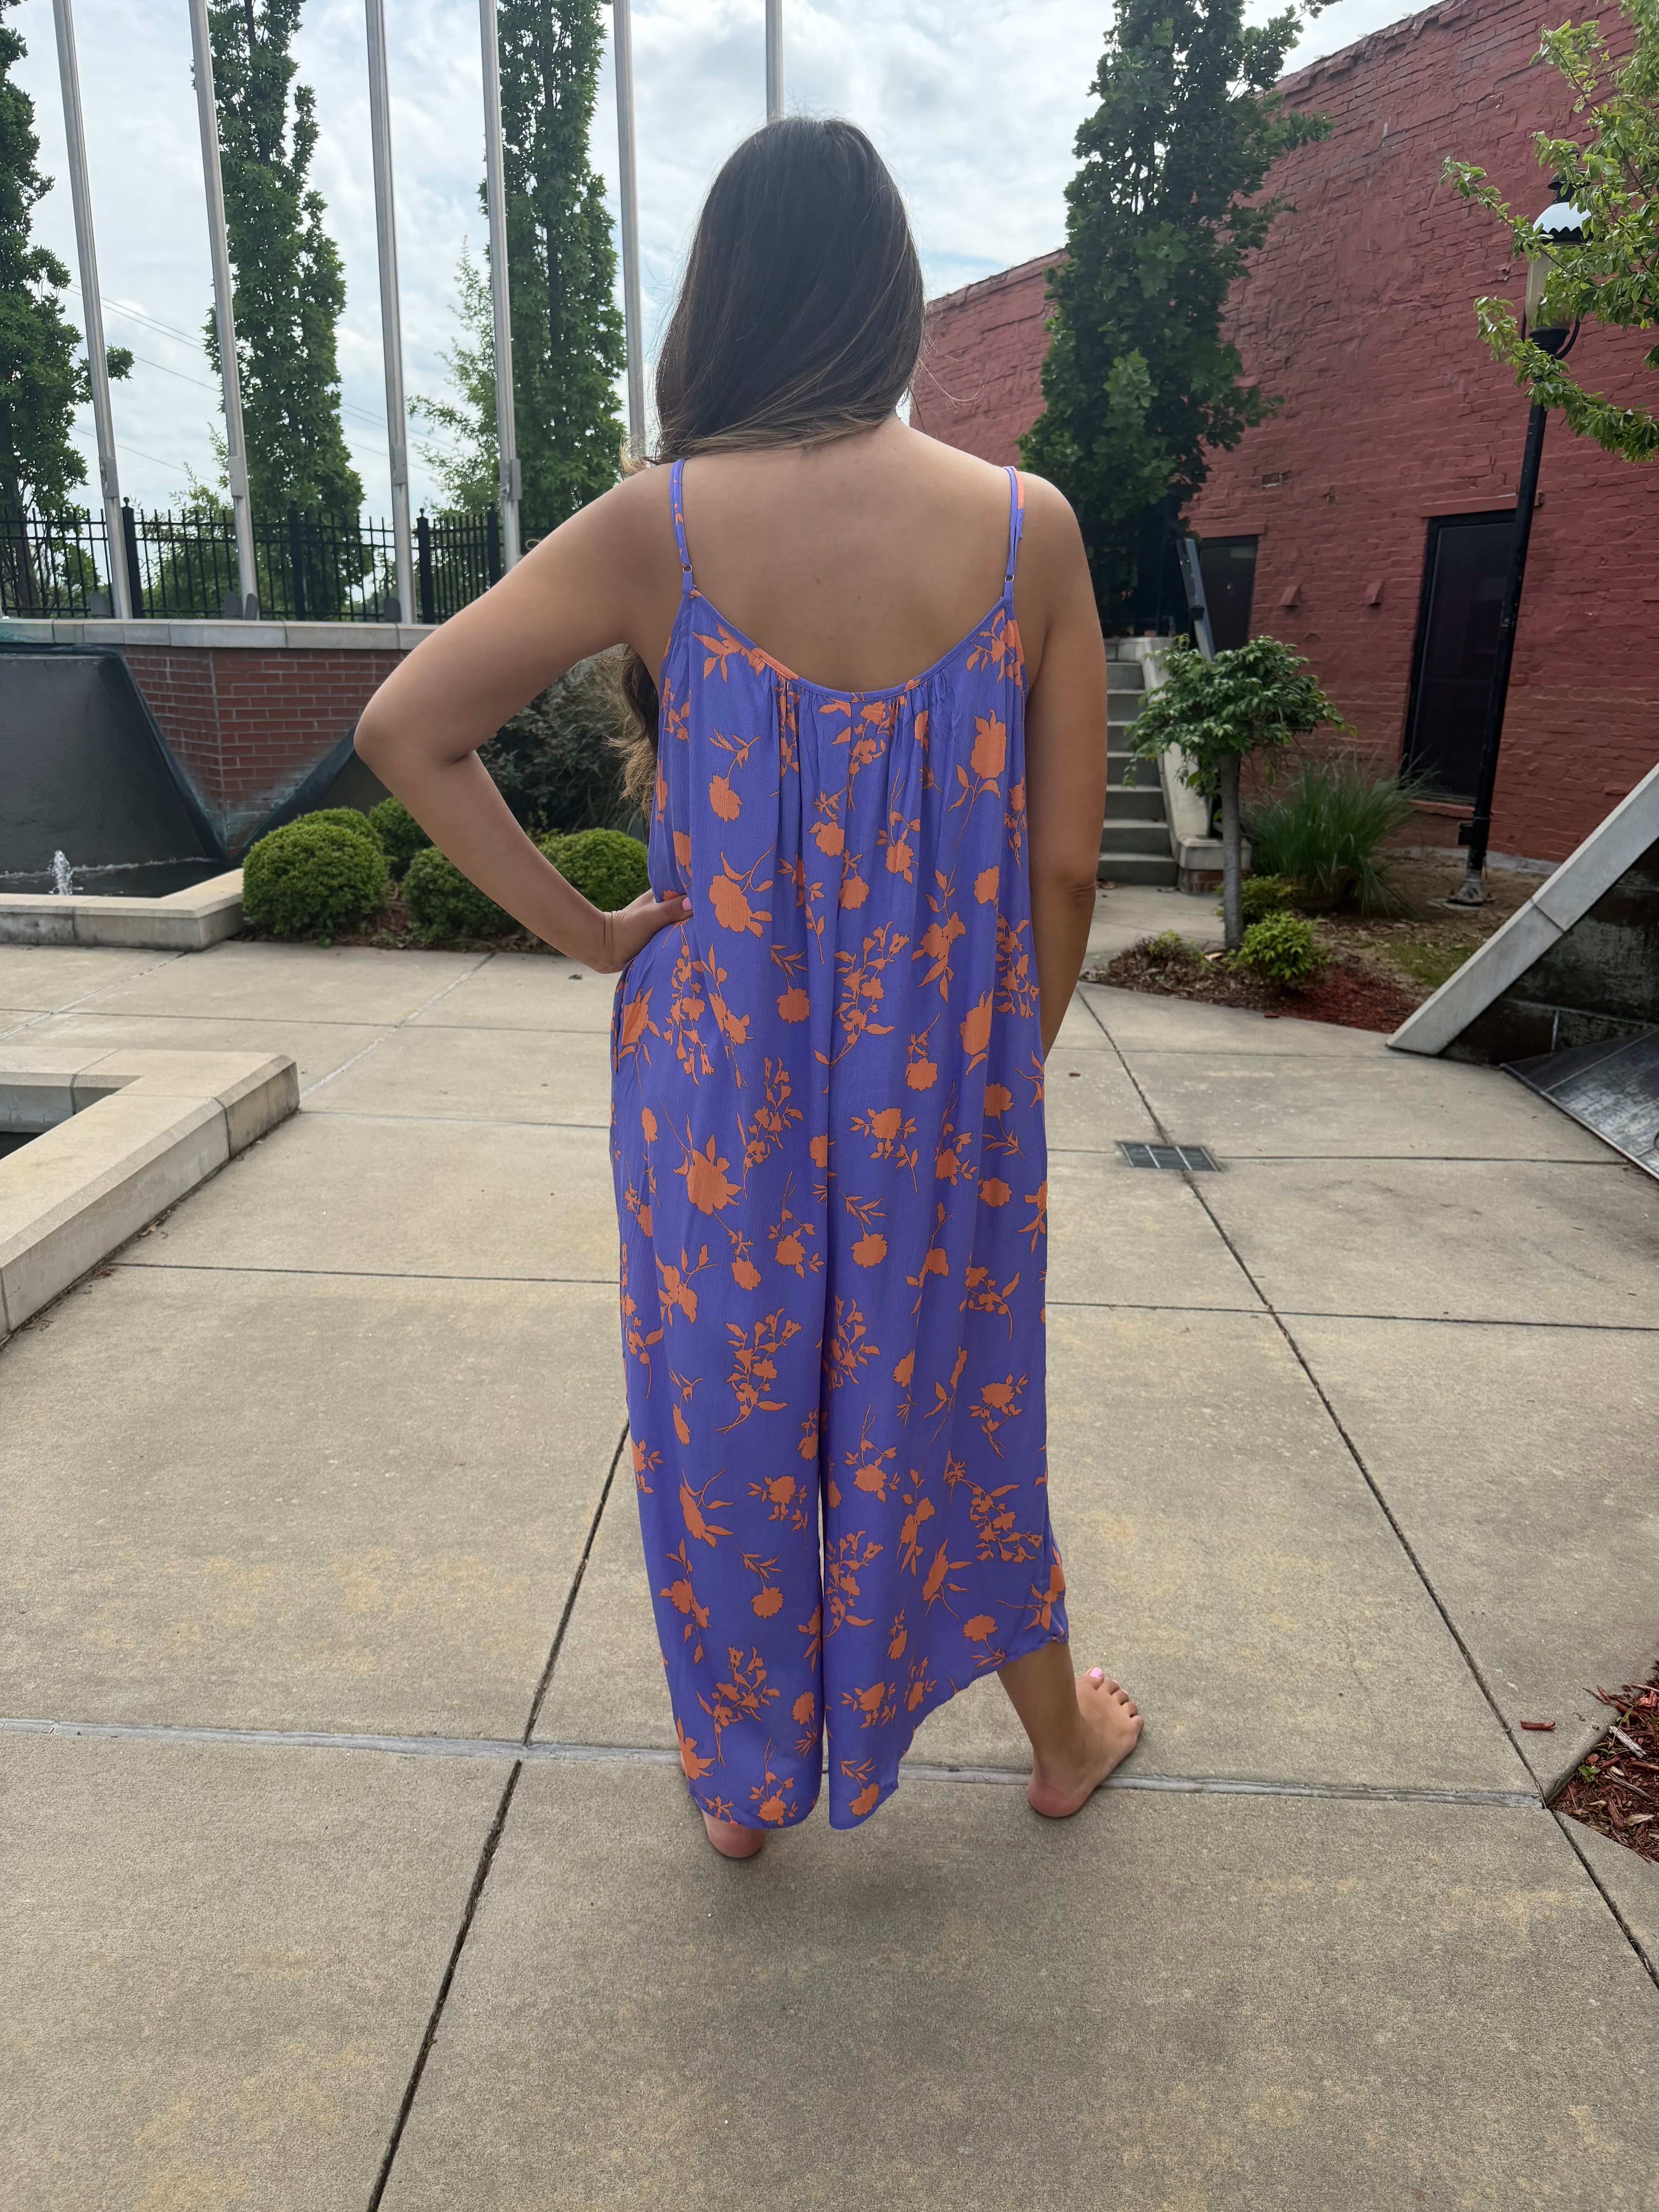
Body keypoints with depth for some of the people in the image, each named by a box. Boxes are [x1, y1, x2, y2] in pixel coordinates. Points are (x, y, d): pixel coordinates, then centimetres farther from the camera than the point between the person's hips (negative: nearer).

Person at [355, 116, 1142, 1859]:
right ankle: (1061, 1741, 45)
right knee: (958, 1397, 21)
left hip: (724, 1067, -1)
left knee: (730, 1406, 19)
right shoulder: (1027, 526, -8)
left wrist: (581, 928, -4)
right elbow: (1065, 863, -4)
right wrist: (1013, 1053, 11)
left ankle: (745, 1784, 40)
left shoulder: (661, 526, -10)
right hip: (950, 1074, 1)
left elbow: (404, 729, -11)